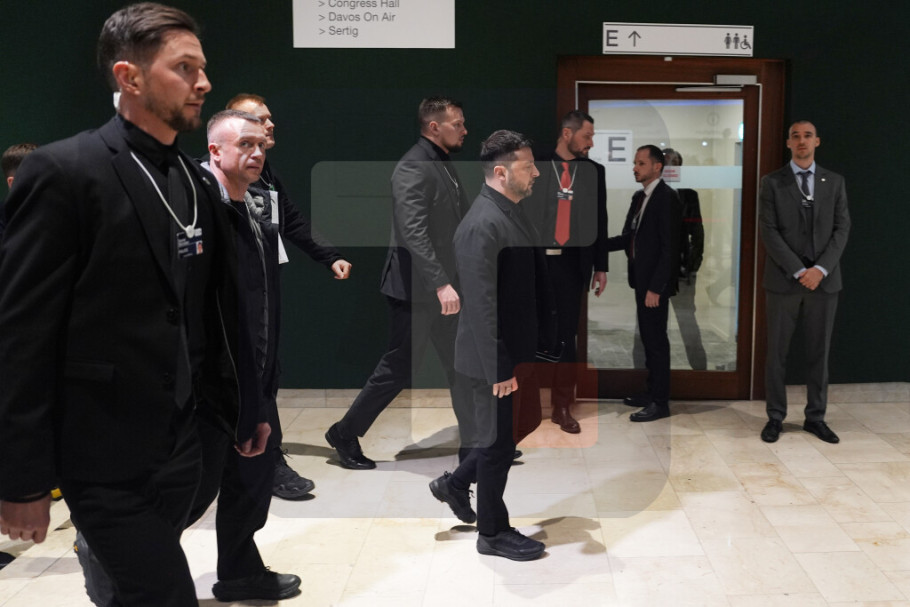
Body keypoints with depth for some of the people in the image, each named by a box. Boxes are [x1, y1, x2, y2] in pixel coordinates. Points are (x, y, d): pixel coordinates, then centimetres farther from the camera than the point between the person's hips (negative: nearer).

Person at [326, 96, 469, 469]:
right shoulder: (413, 168, -16)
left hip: (443, 287, 9)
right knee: (398, 368, 0)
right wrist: (440, 284, -32)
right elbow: (413, 232, -27)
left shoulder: (444, 166, 14)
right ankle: (346, 435, 15)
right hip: (416, 288, -9)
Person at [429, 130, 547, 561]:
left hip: (517, 351, 9)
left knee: (507, 434, 20)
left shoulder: (512, 213, 8)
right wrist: (498, 370, -24)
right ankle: (493, 533, 25)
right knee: (499, 443, 6)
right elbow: (482, 306, -26)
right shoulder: (481, 226, -23)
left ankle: (454, 484, 41)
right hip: (491, 360, -9)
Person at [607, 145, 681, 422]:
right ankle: (652, 391, 27)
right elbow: (628, 238, 14)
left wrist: (655, 288, -21)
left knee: (656, 339, -1)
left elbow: (669, 247, -18)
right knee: (648, 338, 15)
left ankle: (660, 402, 7)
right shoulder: (639, 197, 13)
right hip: (641, 279, 9)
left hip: (655, 283, -8)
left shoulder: (666, 197, -14)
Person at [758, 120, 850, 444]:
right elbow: (769, 231, -6)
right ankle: (775, 417, 12)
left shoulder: (834, 182, 9)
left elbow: (842, 228, 3)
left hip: (824, 279, 2)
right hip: (783, 280, -2)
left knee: (819, 352, 7)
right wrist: (799, 271, -14)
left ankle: (816, 417, 17)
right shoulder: (772, 182, 1)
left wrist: (821, 268, -12)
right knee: (777, 352, 3)